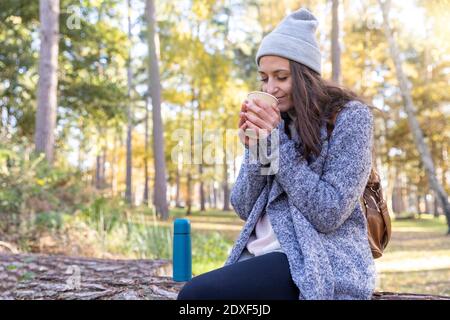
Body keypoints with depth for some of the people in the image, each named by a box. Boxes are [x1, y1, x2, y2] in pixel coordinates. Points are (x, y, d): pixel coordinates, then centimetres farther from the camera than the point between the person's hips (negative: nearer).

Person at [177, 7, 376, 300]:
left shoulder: (349, 116, -6)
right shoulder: (273, 123, 11)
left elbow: (329, 215, -15)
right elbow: (244, 209, 7)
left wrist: (278, 143, -15)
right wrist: (254, 148, -8)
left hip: (322, 264, -6)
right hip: (261, 258, 6)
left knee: (196, 294, -24)